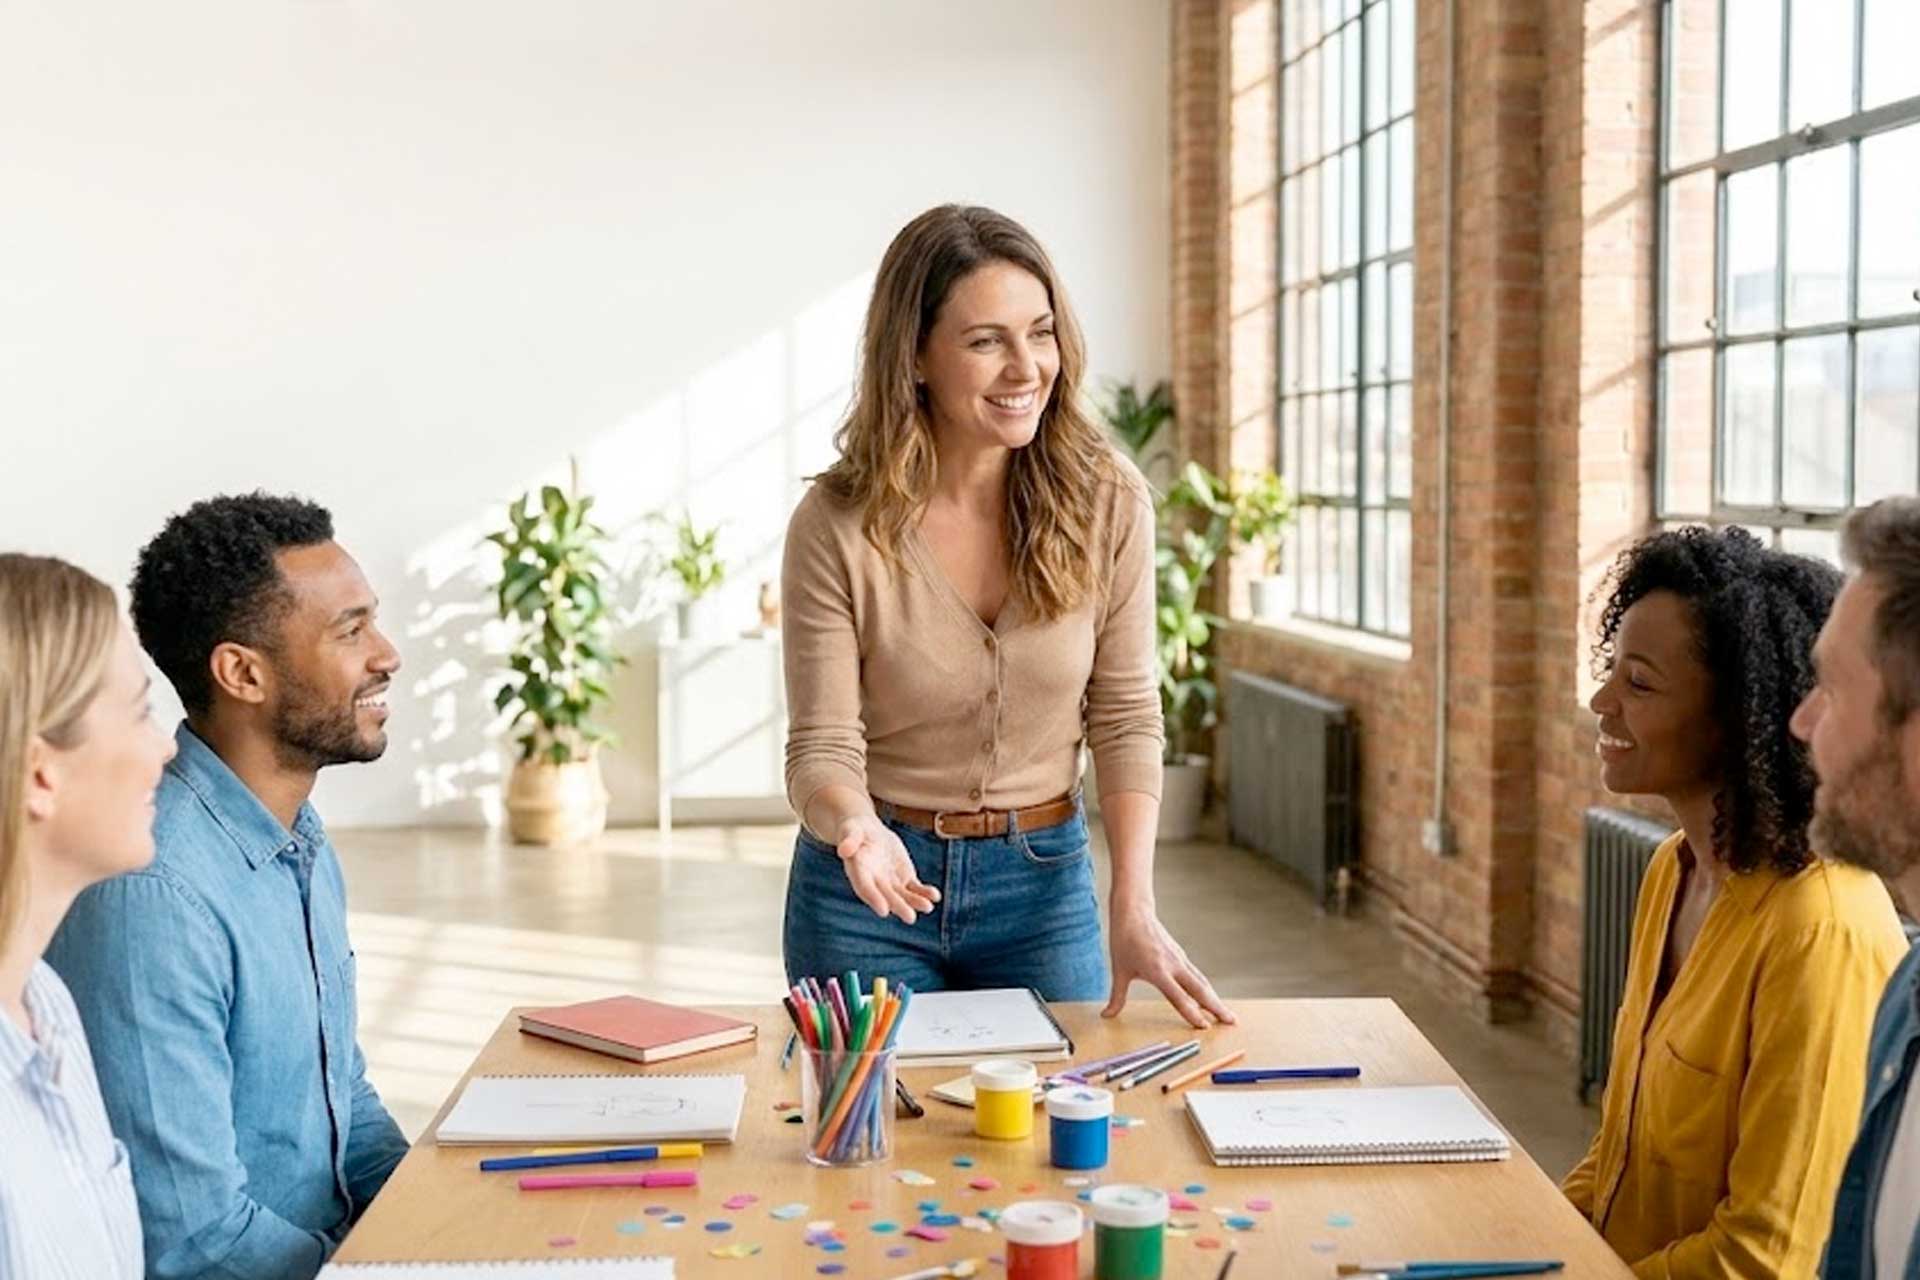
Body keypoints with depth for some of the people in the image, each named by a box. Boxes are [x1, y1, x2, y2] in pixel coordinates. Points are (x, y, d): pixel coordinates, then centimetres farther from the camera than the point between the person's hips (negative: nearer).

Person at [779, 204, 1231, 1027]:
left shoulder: (1108, 502, -9)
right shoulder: (835, 526, -15)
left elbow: (1125, 717, -5)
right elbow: (821, 748, -14)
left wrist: (1133, 908, -15)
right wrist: (856, 827, -36)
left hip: (1044, 880, 2)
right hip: (871, 889, -1)